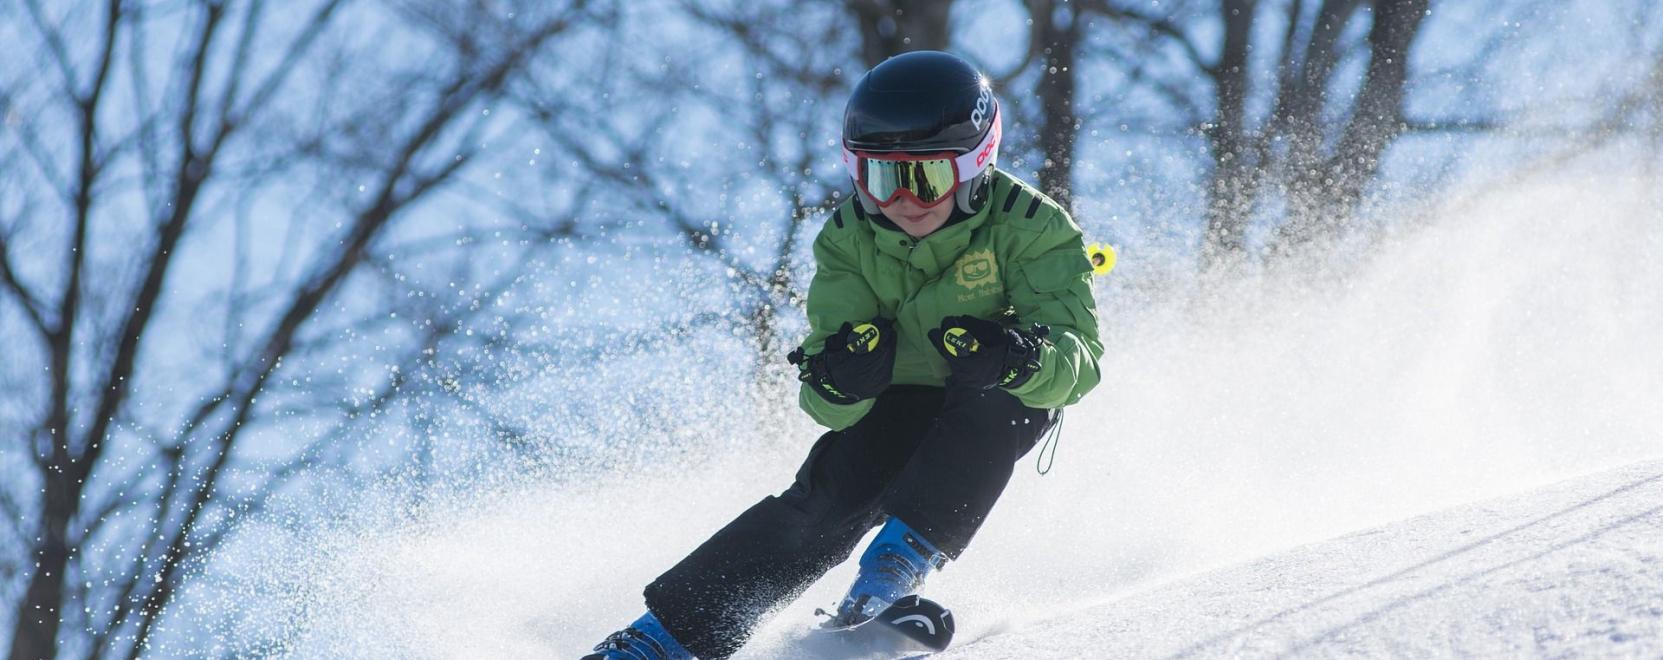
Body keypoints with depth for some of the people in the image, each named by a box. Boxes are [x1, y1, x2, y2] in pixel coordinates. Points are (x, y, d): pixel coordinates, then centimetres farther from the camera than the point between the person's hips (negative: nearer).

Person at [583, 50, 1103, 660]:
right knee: (828, 500, -23)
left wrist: (1017, 357, -56)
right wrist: (837, 380, -45)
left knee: (986, 399, -35)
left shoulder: (1027, 227, -24)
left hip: (1004, 408, -1)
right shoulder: (850, 240, -15)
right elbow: (827, 405, -19)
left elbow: (1078, 357, -33)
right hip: (897, 403, 2)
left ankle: (899, 563, -34)